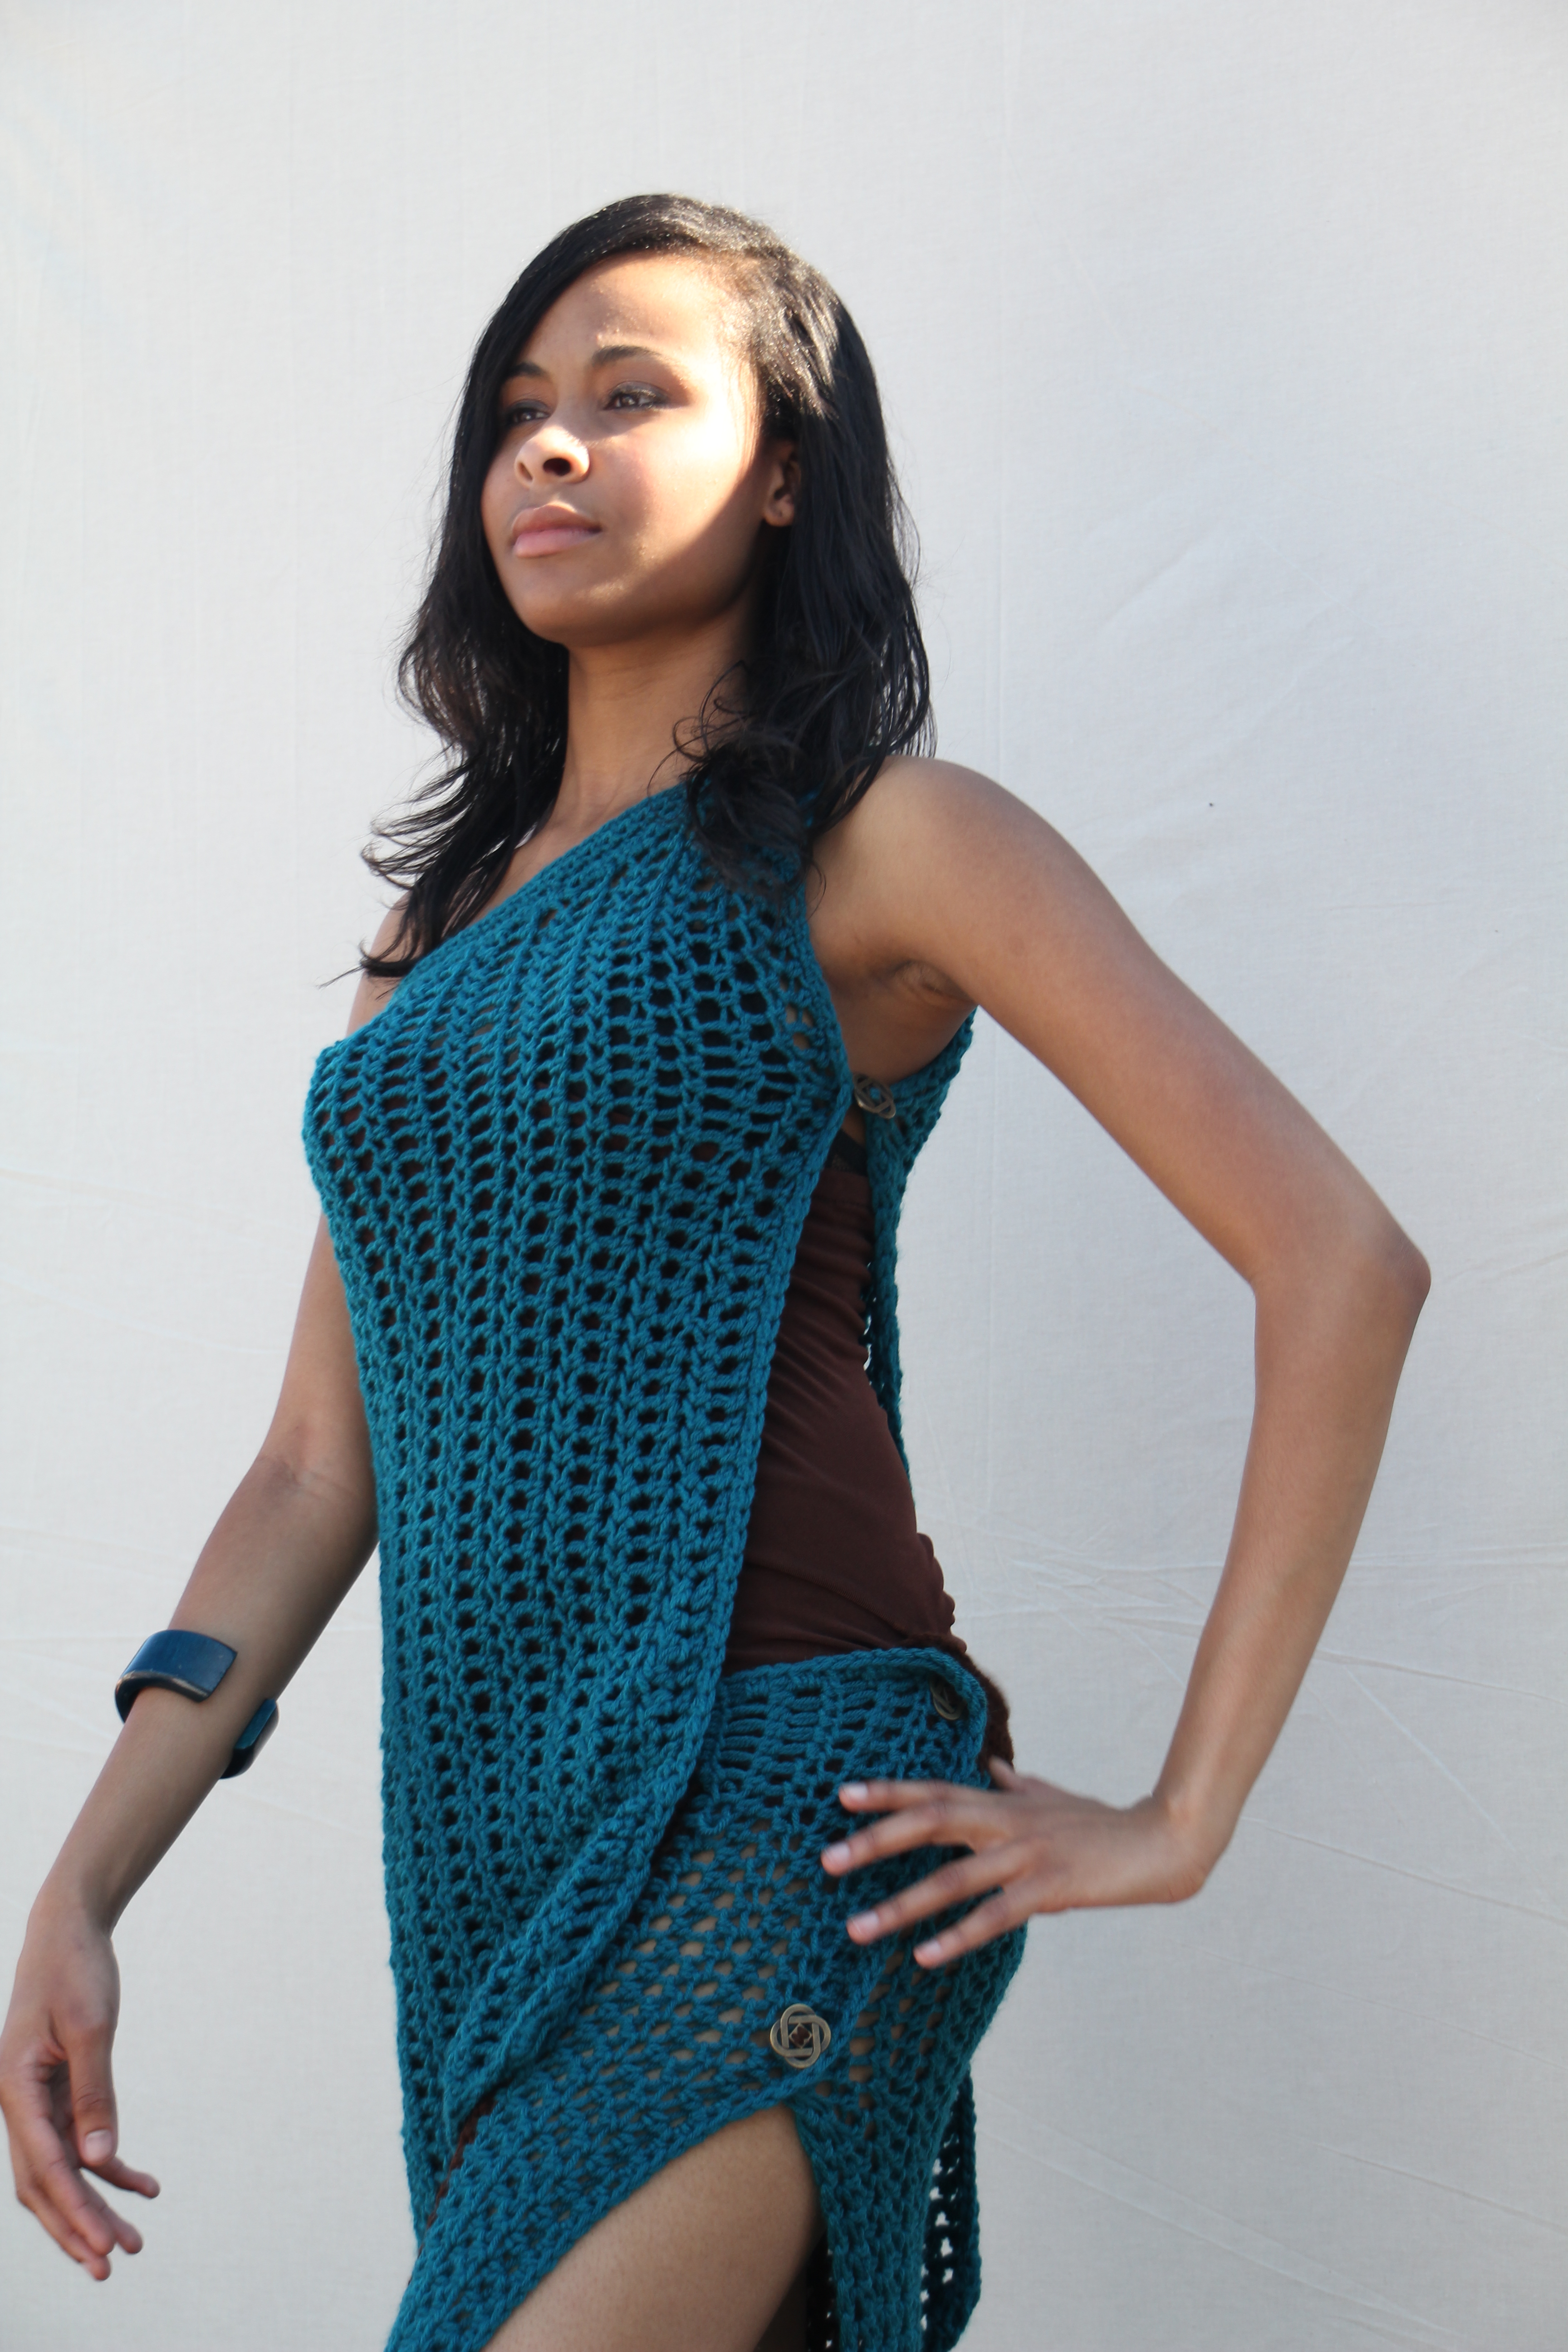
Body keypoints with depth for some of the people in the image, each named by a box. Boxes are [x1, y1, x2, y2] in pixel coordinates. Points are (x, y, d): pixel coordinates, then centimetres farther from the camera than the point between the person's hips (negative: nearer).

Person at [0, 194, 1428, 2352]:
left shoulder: (883, 840, -2)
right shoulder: (443, 919, 17)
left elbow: (1339, 1263, -8)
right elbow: (321, 1468, 14)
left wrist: (1182, 1823, -9)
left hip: (777, 1801, -6)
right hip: (496, 1846, 7)